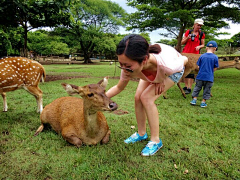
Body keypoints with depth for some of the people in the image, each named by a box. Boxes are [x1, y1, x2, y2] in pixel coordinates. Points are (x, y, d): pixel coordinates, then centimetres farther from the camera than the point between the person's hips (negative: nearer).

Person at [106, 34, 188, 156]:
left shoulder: (168, 65, -46)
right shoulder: (129, 67, -34)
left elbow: (184, 59, -20)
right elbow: (119, 88, -14)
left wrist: (162, 80, -21)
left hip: (175, 71, -4)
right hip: (152, 72, 4)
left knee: (146, 98, -20)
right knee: (138, 98, -8)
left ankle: (155, 141, -4)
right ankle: (141, 134, 15)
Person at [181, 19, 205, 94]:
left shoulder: (202, 34, 5)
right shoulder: (188, 32, 6)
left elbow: (203, 45, 9)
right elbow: (182, 42, 7)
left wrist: (199, 46, -12)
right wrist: (187, 38, -10)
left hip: (195, 54, -2)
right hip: (186, 53, 2)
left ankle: (189, 88, 1)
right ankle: (186, 86, 18)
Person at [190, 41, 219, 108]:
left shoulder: (202, 56, -2)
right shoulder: (215, 57, -6)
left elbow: (199, 66, 2)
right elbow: (215, 68, -1)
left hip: (200, 76, 1)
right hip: (209, 77, -1)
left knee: (197, 88, 15)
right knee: (207, 90, 11)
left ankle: (194, 99, 16)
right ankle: (203, 102, 15)